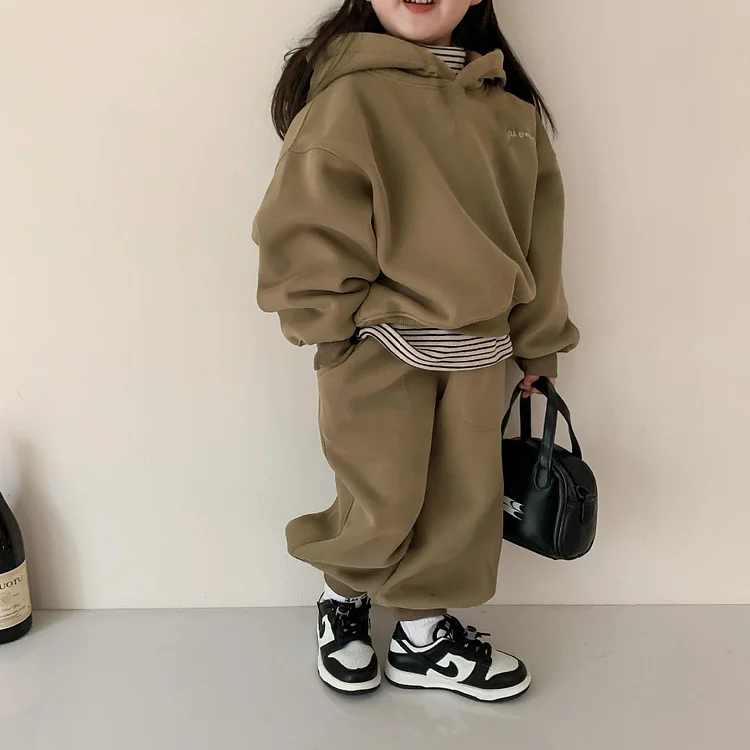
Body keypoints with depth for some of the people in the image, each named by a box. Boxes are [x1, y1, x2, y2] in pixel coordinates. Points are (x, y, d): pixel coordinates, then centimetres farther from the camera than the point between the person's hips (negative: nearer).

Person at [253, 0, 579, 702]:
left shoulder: (513, 104, 7)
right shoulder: (348, 92, -11)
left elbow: (537, 233, 11)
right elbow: (304, 229, -11)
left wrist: (538, 345, 14)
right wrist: (335, 326, -8)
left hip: (478, 348, 5)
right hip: (379, 348, -5)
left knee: (464, 495, 10)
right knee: (383, 500, 5)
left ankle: (424, 634, 32)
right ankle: (343, 598, 37)